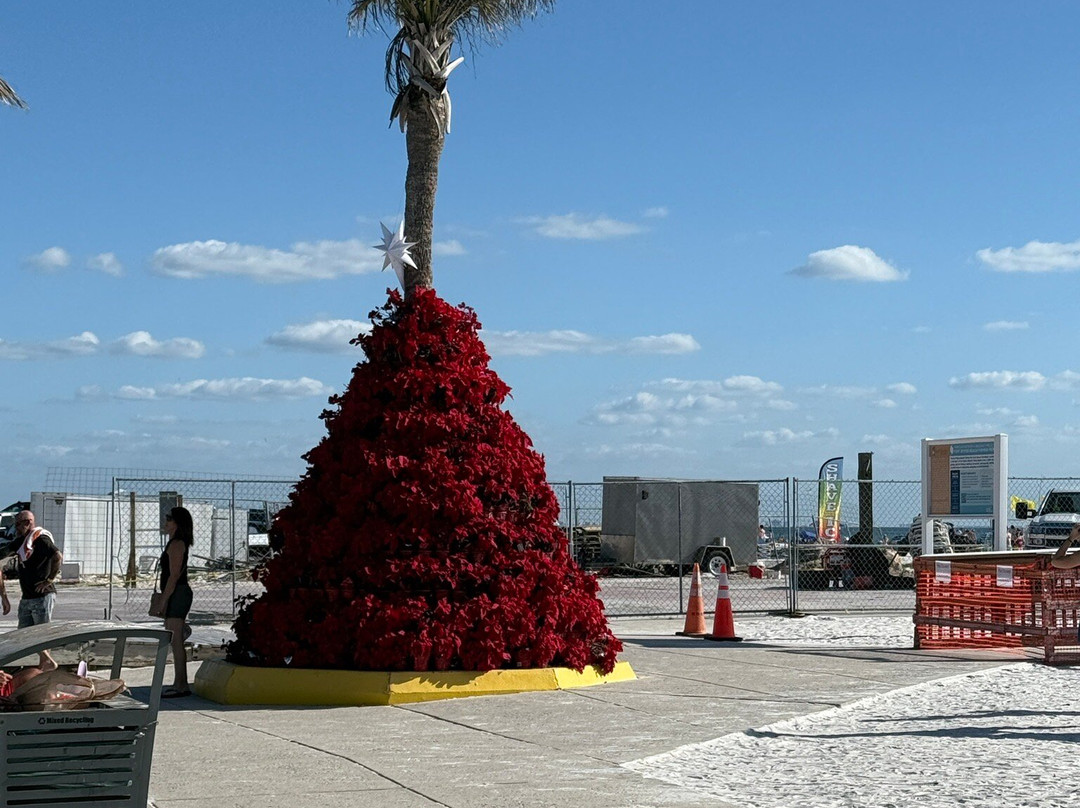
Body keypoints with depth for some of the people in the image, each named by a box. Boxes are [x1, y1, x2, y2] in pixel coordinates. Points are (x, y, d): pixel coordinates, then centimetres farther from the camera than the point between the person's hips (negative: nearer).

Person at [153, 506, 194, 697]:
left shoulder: (176, 545, -14)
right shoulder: (179, 544, 18)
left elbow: (174, 575, -19)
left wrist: (163, 600, -17)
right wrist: (165, 599, 23)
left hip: (176, 594, -11)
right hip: (179, 594, 11)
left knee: (176, 642, -9)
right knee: (176, 642, 12)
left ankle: (180, 686, -8)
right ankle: (181, 685, 15)